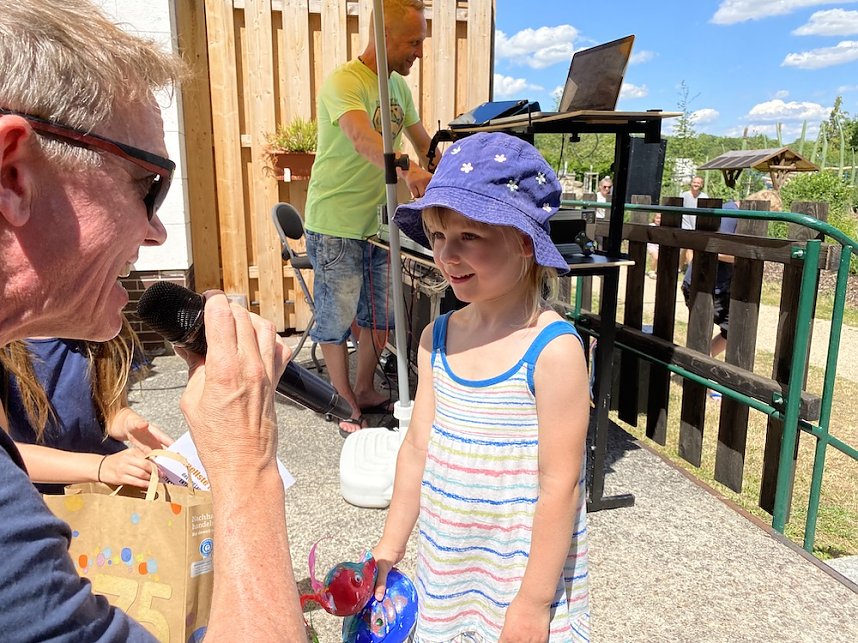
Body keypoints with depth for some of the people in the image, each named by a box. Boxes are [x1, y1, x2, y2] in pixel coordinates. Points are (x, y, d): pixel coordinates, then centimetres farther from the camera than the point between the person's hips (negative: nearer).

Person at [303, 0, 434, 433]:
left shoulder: (398, 86, 10)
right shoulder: (344, 82, -17)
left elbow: (423, 140, 23)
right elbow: (362, 139, -37)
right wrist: (406, 170, -52)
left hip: (379, 223, 8)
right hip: (336, 225, -8)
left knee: (380, 316, 15)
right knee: (338, 319, 3)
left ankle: (365, 391, 32)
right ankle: (346, 406, 19)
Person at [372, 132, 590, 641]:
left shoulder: (554, 351, -22)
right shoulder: (438, 338, -4)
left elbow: (560, 484, -18)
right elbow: (418, 447, 3)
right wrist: (389, 549, 9)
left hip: (520, 571, -5)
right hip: (446, 561, 5)